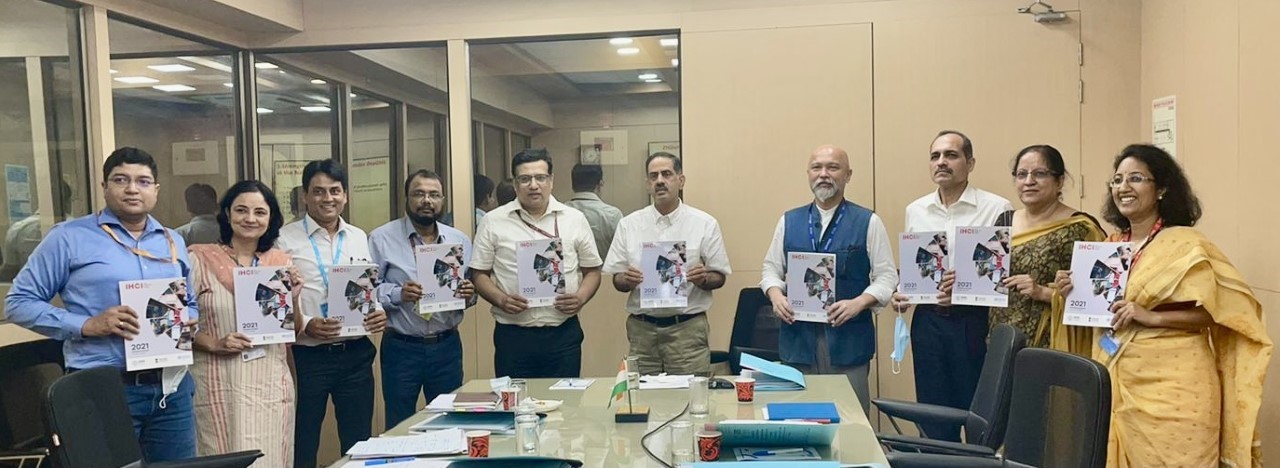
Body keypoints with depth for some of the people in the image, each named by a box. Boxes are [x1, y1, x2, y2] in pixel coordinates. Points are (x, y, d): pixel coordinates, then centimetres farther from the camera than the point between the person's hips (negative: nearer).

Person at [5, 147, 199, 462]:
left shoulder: (173, 242, 14)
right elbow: (19, 302, -2)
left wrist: (187, 320, -1)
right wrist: (87, 325, -15)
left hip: (171, 388, 4)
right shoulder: (69, 238, -1)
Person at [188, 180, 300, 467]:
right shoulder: (200, 259, -2)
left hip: (272, 384, 3)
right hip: (220, 386, -3)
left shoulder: (282, 262, 7)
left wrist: (292, 300, -6)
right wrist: (214, 344, -16)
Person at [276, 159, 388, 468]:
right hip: (308, 356, -4)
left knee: (359, 442, 13)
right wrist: (305, 325, -20)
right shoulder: (286, 239, -3)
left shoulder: (360, 238, 10)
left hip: (356, 353, 4)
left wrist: (379, 314, -4)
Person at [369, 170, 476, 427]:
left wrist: (470, 293, -8)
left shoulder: (460, 241, 9)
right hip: (401, 348, -3)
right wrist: (398, 293, -23)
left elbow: (472, 288, 14)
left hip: (447, 347, 3)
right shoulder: (381, 239, -3)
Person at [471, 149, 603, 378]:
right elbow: (479, 273, 5)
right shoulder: (493, 222, 3)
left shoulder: (575, 219, 6)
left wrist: (581, 298, -8)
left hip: (563, 334, 1)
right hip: (512, 334, -1)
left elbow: (592, 271, 10)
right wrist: (501, 299, -12)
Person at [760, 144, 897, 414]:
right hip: (797, 338, 3)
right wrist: (776, 295, -5)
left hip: (849, 340, -2)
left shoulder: (868, 222, 2)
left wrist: (858, 303, -15)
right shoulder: (789, 221, 11)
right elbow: (771, 268, 15)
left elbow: (886, 276, 1)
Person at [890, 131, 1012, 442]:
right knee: (933, 414, 12)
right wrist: (900, 294, 0)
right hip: (928, 320, 4)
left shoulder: (996, 208, -5)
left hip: (974, 321, -4)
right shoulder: (915, 210, 10)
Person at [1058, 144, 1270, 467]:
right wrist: (1076, 293, 1)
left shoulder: (1185, 244, -8)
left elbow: (1231, 308, -13)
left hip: (1169, 386, -6)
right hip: (1116, 383, 6)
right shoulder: (1112, 245, 10)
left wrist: (1152, 317, -20)